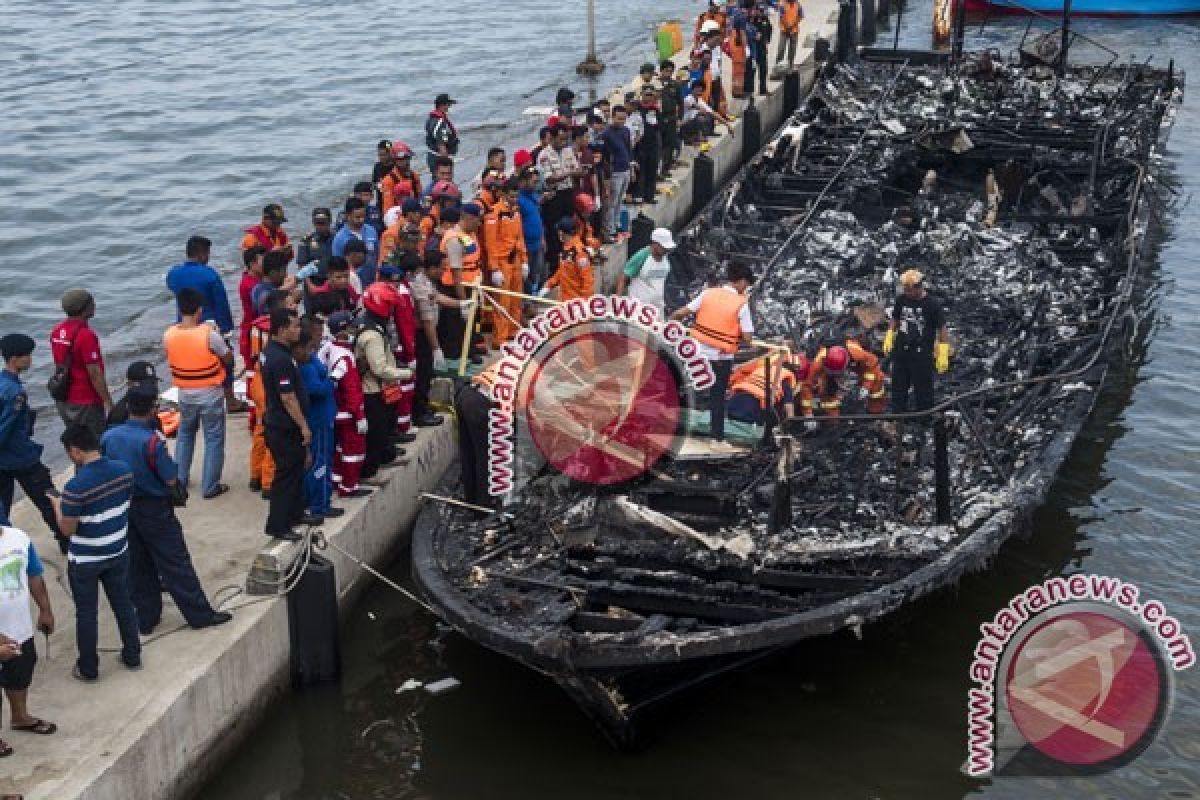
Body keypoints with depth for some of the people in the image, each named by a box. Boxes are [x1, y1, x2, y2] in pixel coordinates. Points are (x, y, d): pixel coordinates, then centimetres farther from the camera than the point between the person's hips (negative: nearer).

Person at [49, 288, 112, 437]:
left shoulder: (57, 331, 4)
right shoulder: (86, 335, -22)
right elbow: (95, 374, -21)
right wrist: (108, 402, -15)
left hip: (64, 401, 8)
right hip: (86, 403, -8)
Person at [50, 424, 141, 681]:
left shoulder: (76, 486, -27)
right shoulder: (123, 470, -10)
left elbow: (68, 529, -19)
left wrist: (57, 505, -1)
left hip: (85, 561, -5)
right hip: (118, 553, 5)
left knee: (86, 613, 11)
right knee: (123, 604, 20)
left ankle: (88, 668, 24)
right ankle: (132, 655, 34)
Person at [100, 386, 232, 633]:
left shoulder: (108, 437, -6)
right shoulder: (152, 441, -23)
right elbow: (171, 479, -17)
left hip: (123, 509, 5)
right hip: (154, 510, -5)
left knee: (137, 566, 15)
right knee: (175, 563, 2)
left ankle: (146, 619, 23)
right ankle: (200, 614, 9)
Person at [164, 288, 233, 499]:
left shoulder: (169, 335, -10)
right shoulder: (209, 335, -22)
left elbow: (172, 358, 6)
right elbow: (229, 359, -9)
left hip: (185, 394, 4)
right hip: (210, 395, -4)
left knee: (184, 434, 24)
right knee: (213, 439, 9)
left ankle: (179, 480, 29)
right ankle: (210, 486, 12)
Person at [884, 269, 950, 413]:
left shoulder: (932, 305, -14)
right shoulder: (901, 300, 0)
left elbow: (942, 329, -10)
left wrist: (943, 355, -12)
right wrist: (888, 338, 7)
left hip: (923, 354, -5)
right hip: (901, 351, 5)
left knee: (923, 390, 3)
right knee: (898, 387, 15)